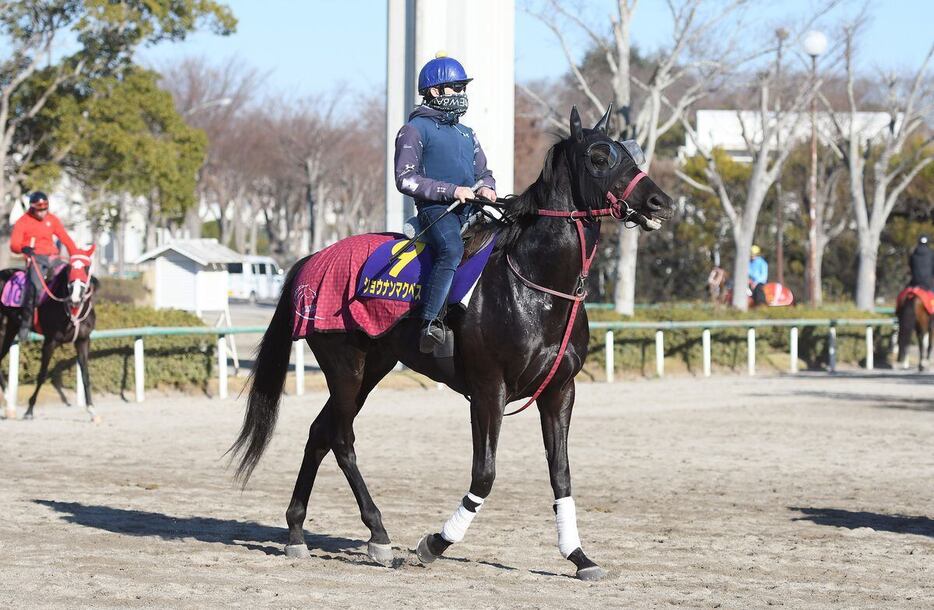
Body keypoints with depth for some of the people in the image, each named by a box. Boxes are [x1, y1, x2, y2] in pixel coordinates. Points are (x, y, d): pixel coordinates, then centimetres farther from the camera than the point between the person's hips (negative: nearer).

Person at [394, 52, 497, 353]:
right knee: (452, 250, -35)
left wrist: (485, 188, 4)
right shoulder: (416, 130, 3)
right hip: (436, 210, -8)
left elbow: (484, 173, 31)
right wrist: (451, 191, -14)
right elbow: (406, 179, -7)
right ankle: (430, 324, -40)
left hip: (470, 210, 8)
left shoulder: (466, 134, 25)